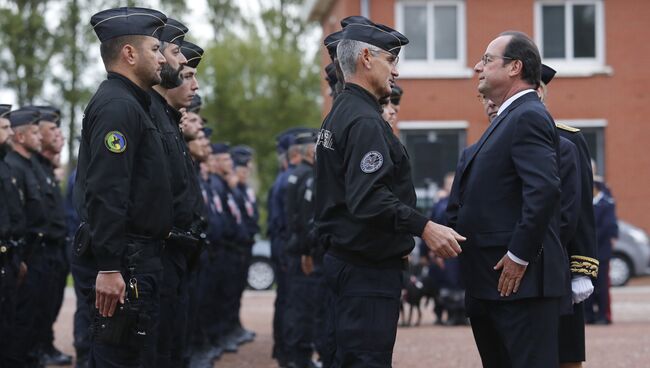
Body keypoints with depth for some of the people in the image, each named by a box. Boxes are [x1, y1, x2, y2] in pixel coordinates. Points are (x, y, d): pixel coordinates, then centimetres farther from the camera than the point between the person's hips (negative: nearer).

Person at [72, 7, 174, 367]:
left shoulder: (129, 104, 19)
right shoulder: (117, 106, -15)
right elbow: (105, 194, -23)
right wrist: (109, 267, -27)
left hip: (137, 257, 11)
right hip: (124, 263, -11)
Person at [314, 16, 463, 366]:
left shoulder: (339, 114, 16)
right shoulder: (365, 121, -16)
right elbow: (368, 199, -27)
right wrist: (423, 227, -29)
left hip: (344, 259, 10)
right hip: (369, 268, -10)